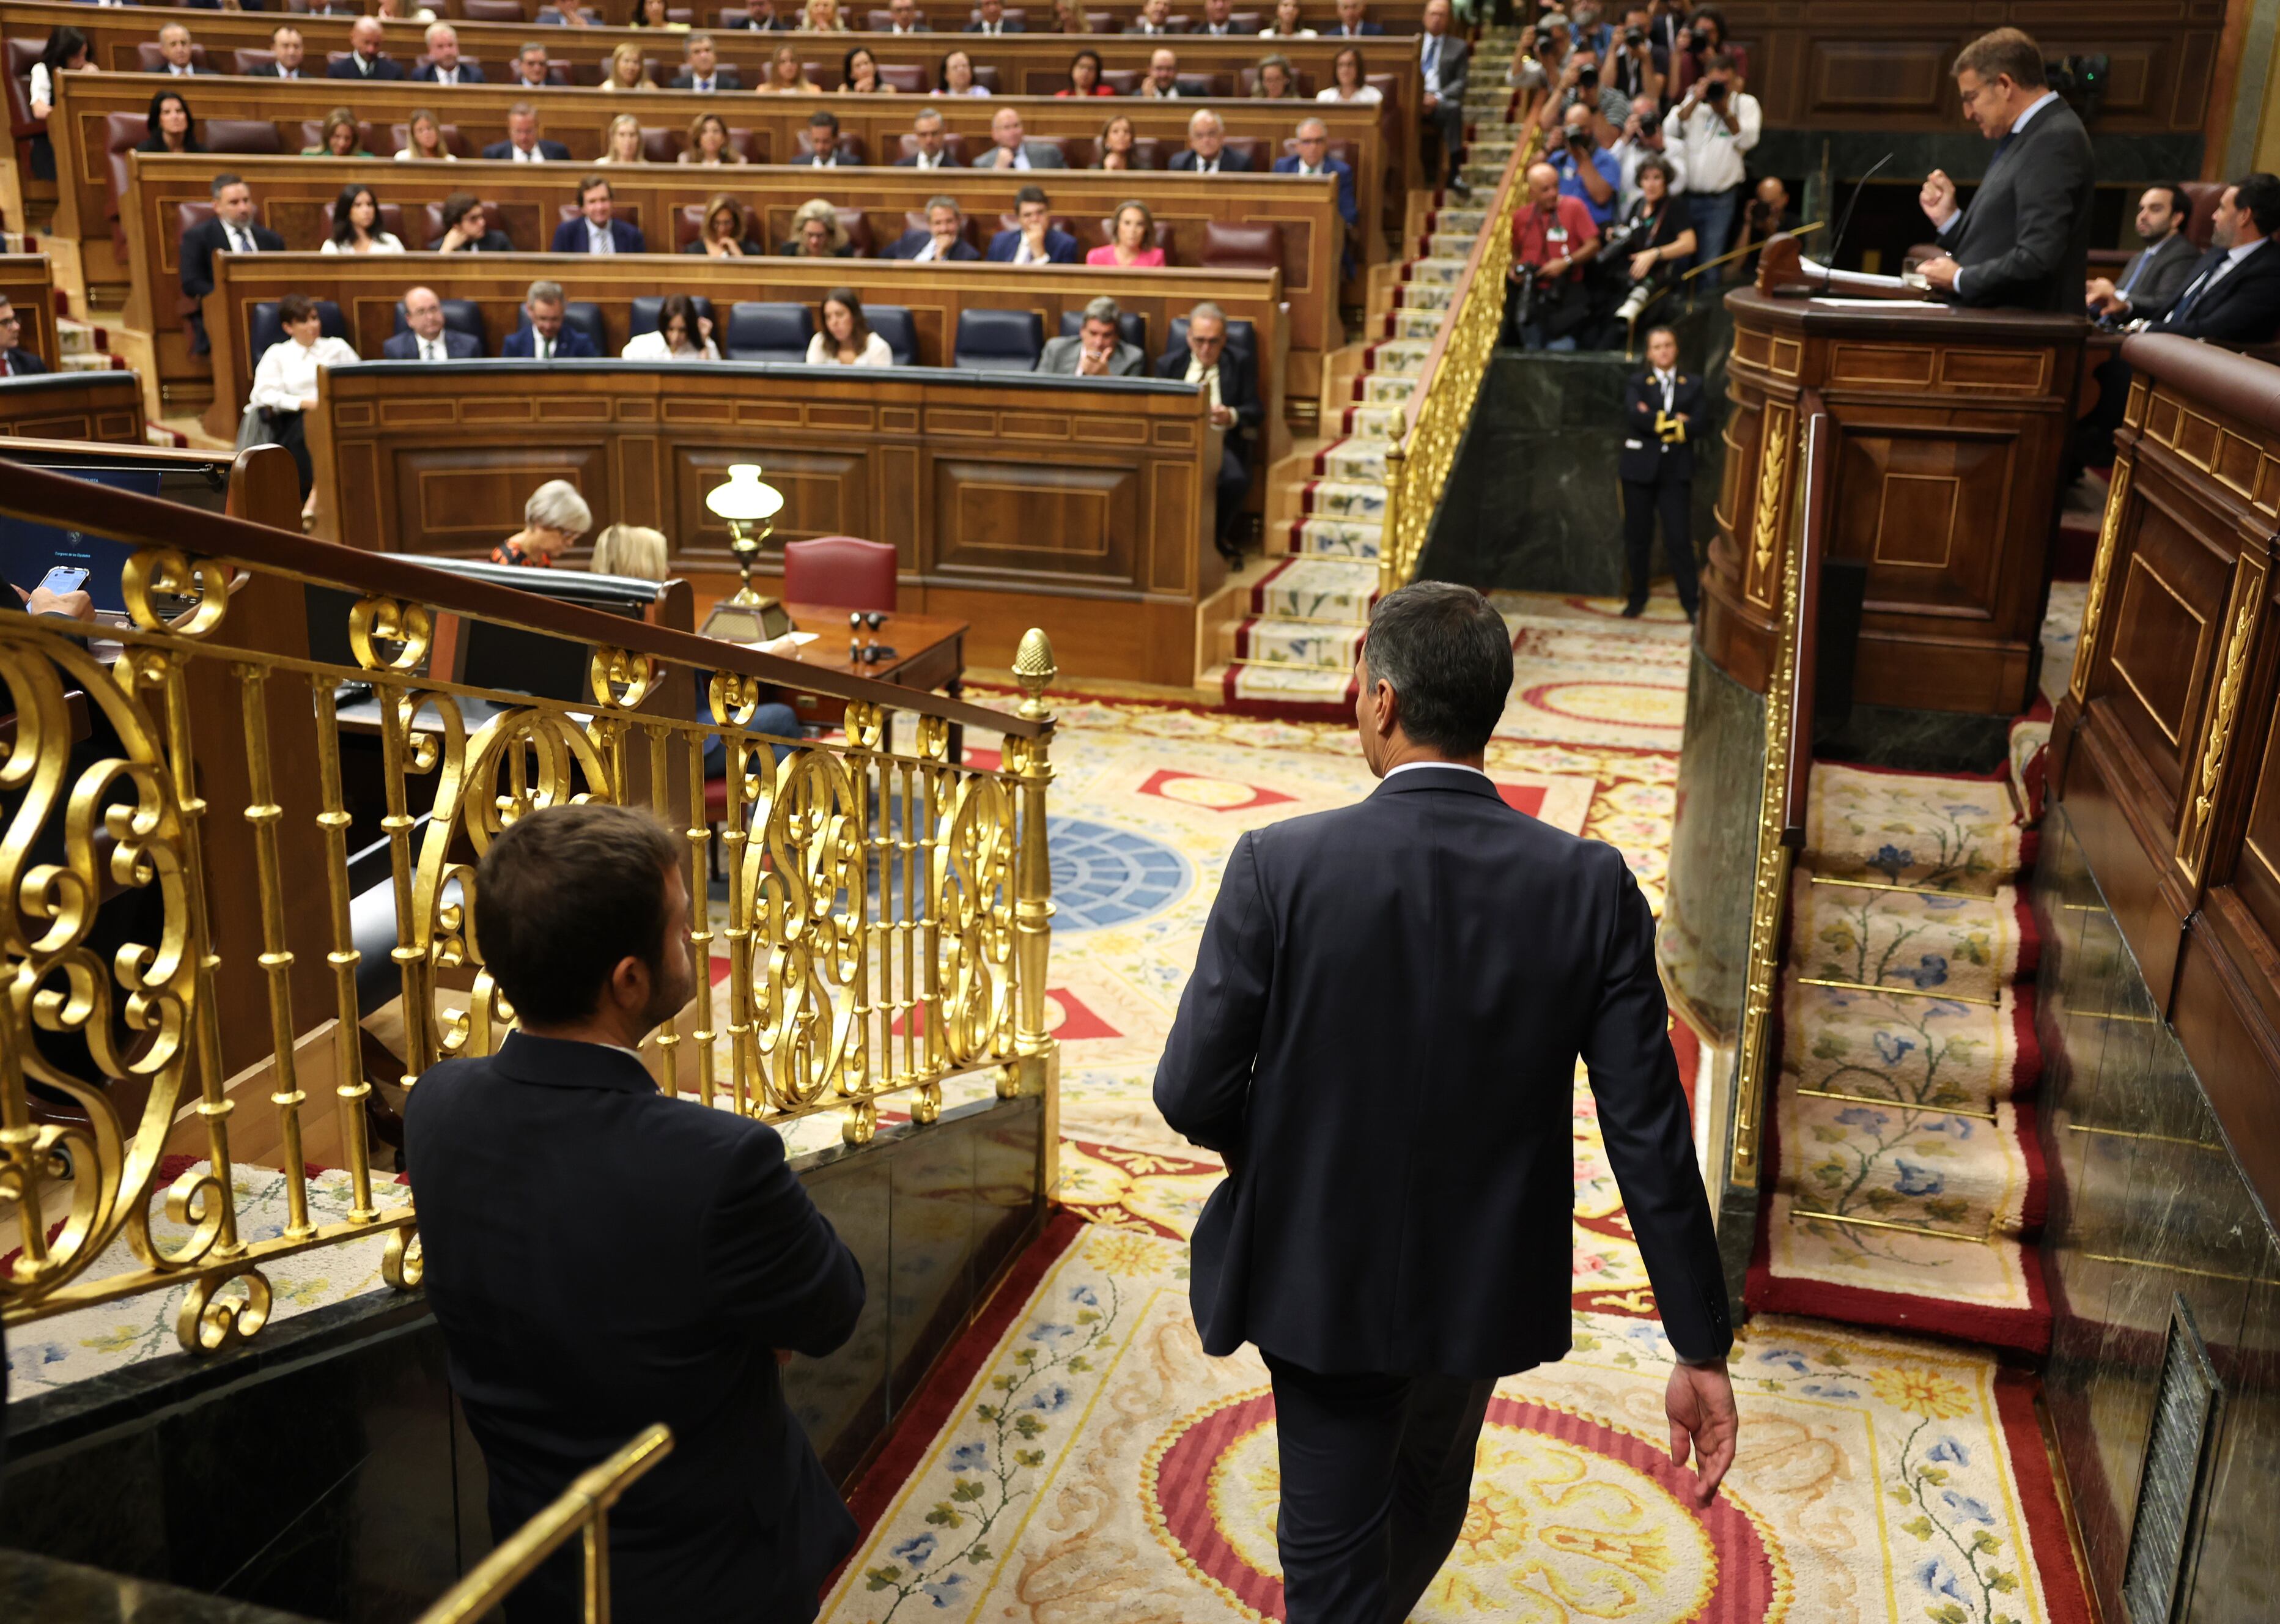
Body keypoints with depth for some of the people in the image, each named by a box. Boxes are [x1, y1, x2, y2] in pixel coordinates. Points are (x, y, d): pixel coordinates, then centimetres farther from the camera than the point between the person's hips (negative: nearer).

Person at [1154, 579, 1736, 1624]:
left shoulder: (1281, 867, -22)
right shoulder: (1592, 887, -15)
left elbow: (1193, 1093, -18)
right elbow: (1651, 1137, -13)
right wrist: (1700, 1350, -5)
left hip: (1321, 1274, -4)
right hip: (1488, 1283, 4)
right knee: (1428, 1489, 33)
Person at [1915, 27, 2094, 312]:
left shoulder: (2054, 141, -12)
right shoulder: (2028, 136, 17)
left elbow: (2037, 260, -20)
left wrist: (1960, 279, -9)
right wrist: (1949, 218, 7)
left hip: (2019, 327, -8)